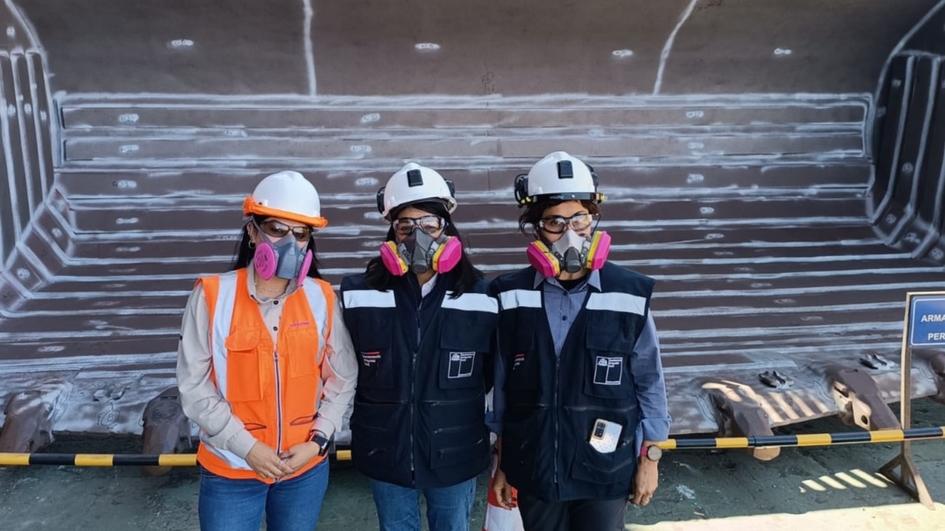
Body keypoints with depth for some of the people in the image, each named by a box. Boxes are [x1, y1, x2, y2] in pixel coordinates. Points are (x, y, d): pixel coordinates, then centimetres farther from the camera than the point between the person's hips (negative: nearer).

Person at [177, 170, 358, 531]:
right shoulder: (213, 296, -10)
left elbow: (342, 379, 1)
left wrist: (317, 440, -8)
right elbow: (194, 387, -8)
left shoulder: (321, 298, -4)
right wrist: (248, 448, -13)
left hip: (306, 468, 2)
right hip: (230, 470, -2)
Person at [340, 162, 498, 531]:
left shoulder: (480, 296, -9)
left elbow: (493, 377, 2)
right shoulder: (358, 295, -10)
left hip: (455, 455, 0)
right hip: (385, 454, 1)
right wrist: (362, 425, 6)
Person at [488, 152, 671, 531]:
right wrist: (501, 465, 5)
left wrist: (649, 458, 3)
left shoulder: (629, 295, -12)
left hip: (605, 472, -1)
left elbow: (649, 383, -1)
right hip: (534, 471, 1)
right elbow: (502, 388, 0)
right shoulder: (511, 297, -9)